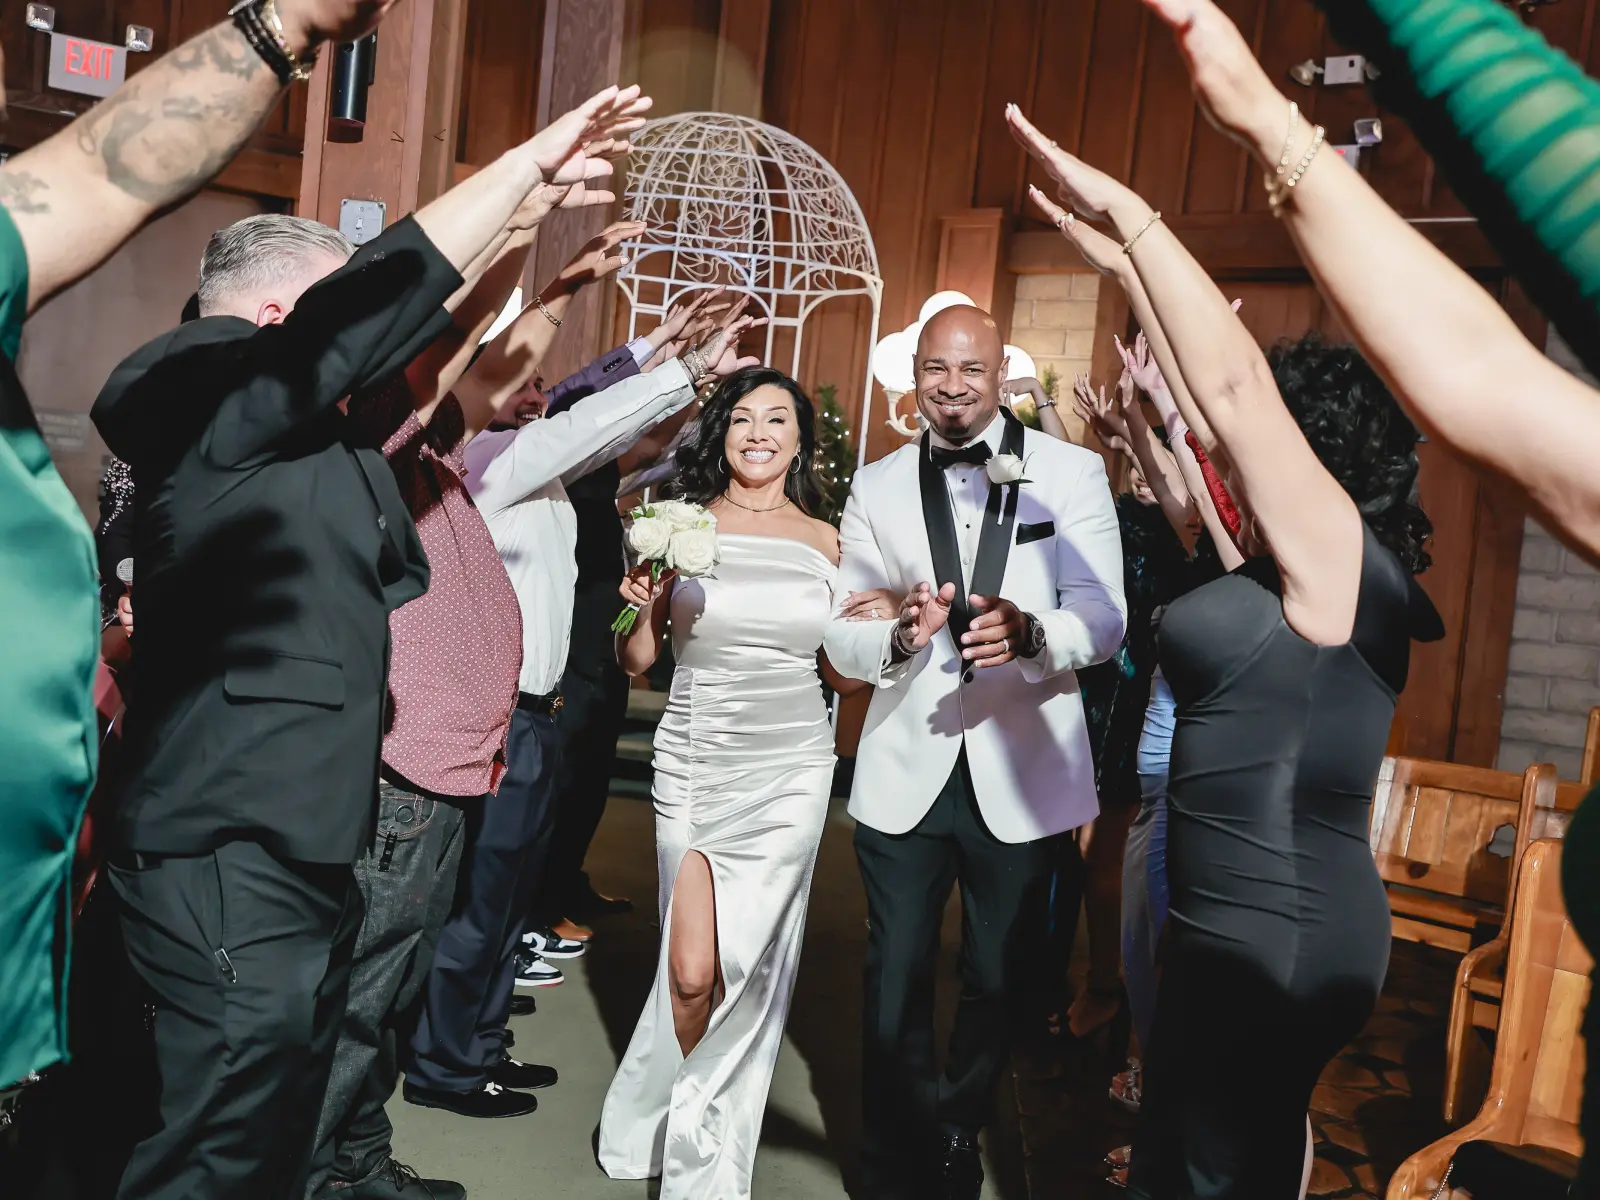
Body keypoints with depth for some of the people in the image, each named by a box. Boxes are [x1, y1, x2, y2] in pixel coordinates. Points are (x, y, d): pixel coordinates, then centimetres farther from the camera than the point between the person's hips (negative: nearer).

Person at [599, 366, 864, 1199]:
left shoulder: (826, 541, 5)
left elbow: (839, 669, 10)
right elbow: (636, 662, 5)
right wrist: (641, 606, -15)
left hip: (790, 769, 1)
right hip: (694, 763, -1)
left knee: (751, 966, 3)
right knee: (691, 969, 0)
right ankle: (683, 1129, 31)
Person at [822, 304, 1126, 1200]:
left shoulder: (1072, 473, -4)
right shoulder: (877, 488, 2)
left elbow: (1104, 621, -11)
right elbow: (843, 641, -3)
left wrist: (1029, 632, -32)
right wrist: (901, 636, -25)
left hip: (1022, 775, 0)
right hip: (906, 771, 1)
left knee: (999, 981, 17)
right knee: (898, 982, 11)